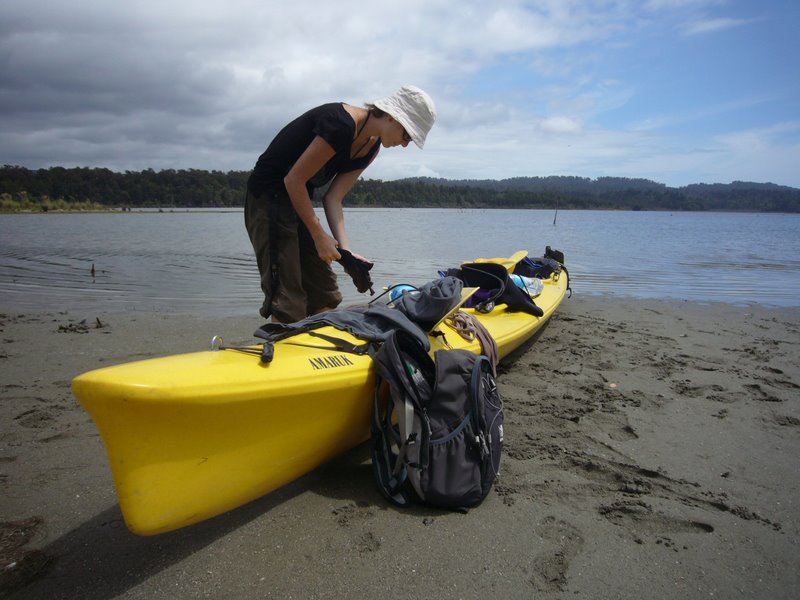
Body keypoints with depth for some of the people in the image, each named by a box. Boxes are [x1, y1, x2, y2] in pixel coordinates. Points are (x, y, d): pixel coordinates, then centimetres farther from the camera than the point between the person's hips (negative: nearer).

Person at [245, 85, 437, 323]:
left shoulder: (371, 147, 3)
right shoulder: (341, 124, -25)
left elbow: (333, 199, -3)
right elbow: (293, 180, -22)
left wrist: (345, 250, -15)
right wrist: (319, 236, -16)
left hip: (297, 200, 9)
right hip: (269, 196, -9)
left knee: (324, 294, 9)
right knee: (286, 298, -11)